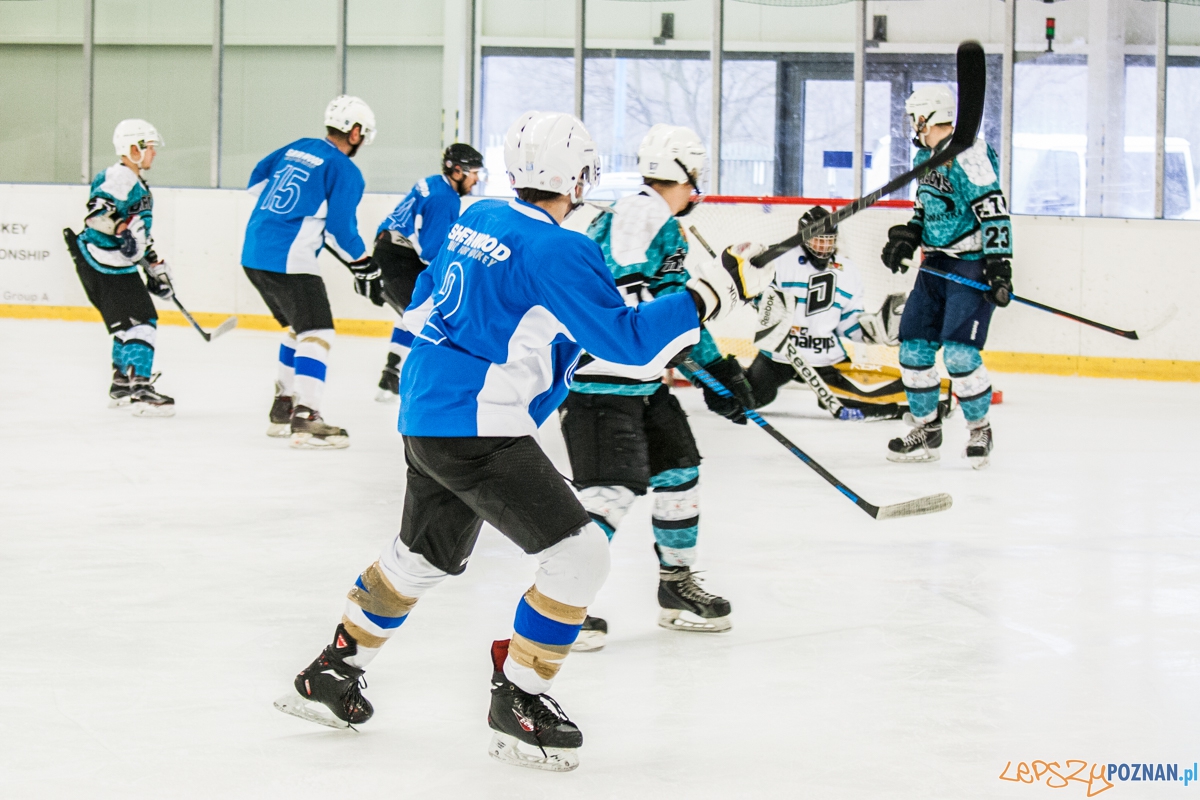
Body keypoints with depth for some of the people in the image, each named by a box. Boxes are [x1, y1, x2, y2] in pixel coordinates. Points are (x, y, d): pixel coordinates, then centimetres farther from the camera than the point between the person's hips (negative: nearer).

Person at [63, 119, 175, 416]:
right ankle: (140, 391, -23)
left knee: (129, 324, 21)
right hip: (103, 265, -11)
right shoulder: (119, 177, -15)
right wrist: (124, 227, -40)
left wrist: (156, 268, 26)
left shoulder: (139, 185, 20)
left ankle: (121, 386, 34)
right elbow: (96, 212, -29)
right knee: (140, 322, -16)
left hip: (119, 266, 11)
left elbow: (141, 234, 27)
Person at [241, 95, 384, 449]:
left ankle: (283, 407, 28)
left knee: (298, 327, 25)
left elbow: (257, 180, 25)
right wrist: (366, 270, -1)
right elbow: (341, 228, -11)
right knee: (317, 334, -9)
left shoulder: (297, 148, 16)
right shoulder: (345, 171, -6)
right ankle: (305, 419, -20)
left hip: (253, 252, 9)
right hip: (289, 259, -9)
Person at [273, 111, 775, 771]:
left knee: (423, 555, 28)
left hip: (424, 415, 10)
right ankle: (517, 703, -1)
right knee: (578, 557, -8)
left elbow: (424, 304, 23)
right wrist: (715, 290, -16)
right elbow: (627, 341, -19)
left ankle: (329, 674, 38)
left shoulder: (477, 219, 9)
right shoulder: (558, 251, -17)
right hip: (477, 429, -10)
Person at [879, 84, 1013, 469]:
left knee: (959, 353, -15)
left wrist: (998, 265, -27)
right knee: (914, 347, 7)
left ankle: (980, 429, 5)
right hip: (936, 264, 9)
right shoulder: (927, 155, 12)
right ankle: (926, 431, 19)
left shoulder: (967, 156, -19)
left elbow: (994, 212, -23)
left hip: (972, 264, -9)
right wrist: (907, 236, 11)